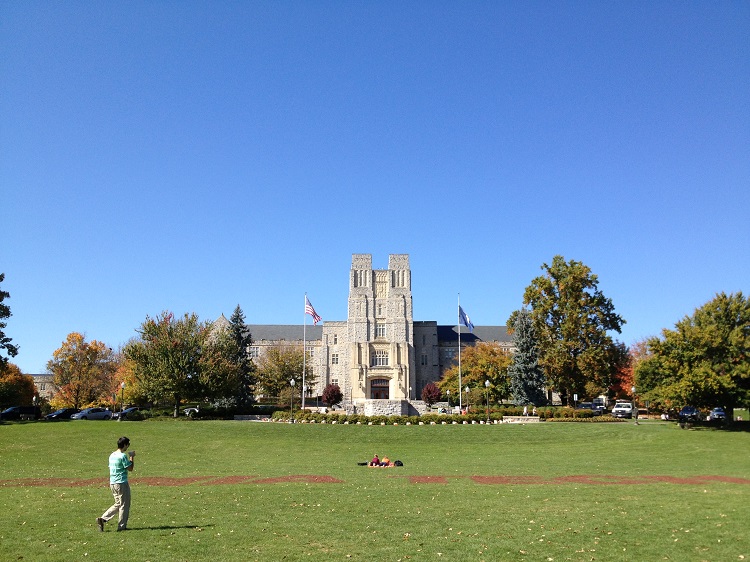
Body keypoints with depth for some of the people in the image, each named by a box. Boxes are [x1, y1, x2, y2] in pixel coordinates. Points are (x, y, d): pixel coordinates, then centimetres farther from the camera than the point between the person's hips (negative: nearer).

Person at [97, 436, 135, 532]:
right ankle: (122, 526, 10)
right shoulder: (123, 456, -17)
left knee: (118, 504, 18)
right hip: (121, 483, -8)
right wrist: (132, 457, -3)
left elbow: (111, 468, 17)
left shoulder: (112, 455, 10)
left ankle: (102, 519, 8)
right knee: (124, 505, 4)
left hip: (112, 483, 8)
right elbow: (130, 468, -12)